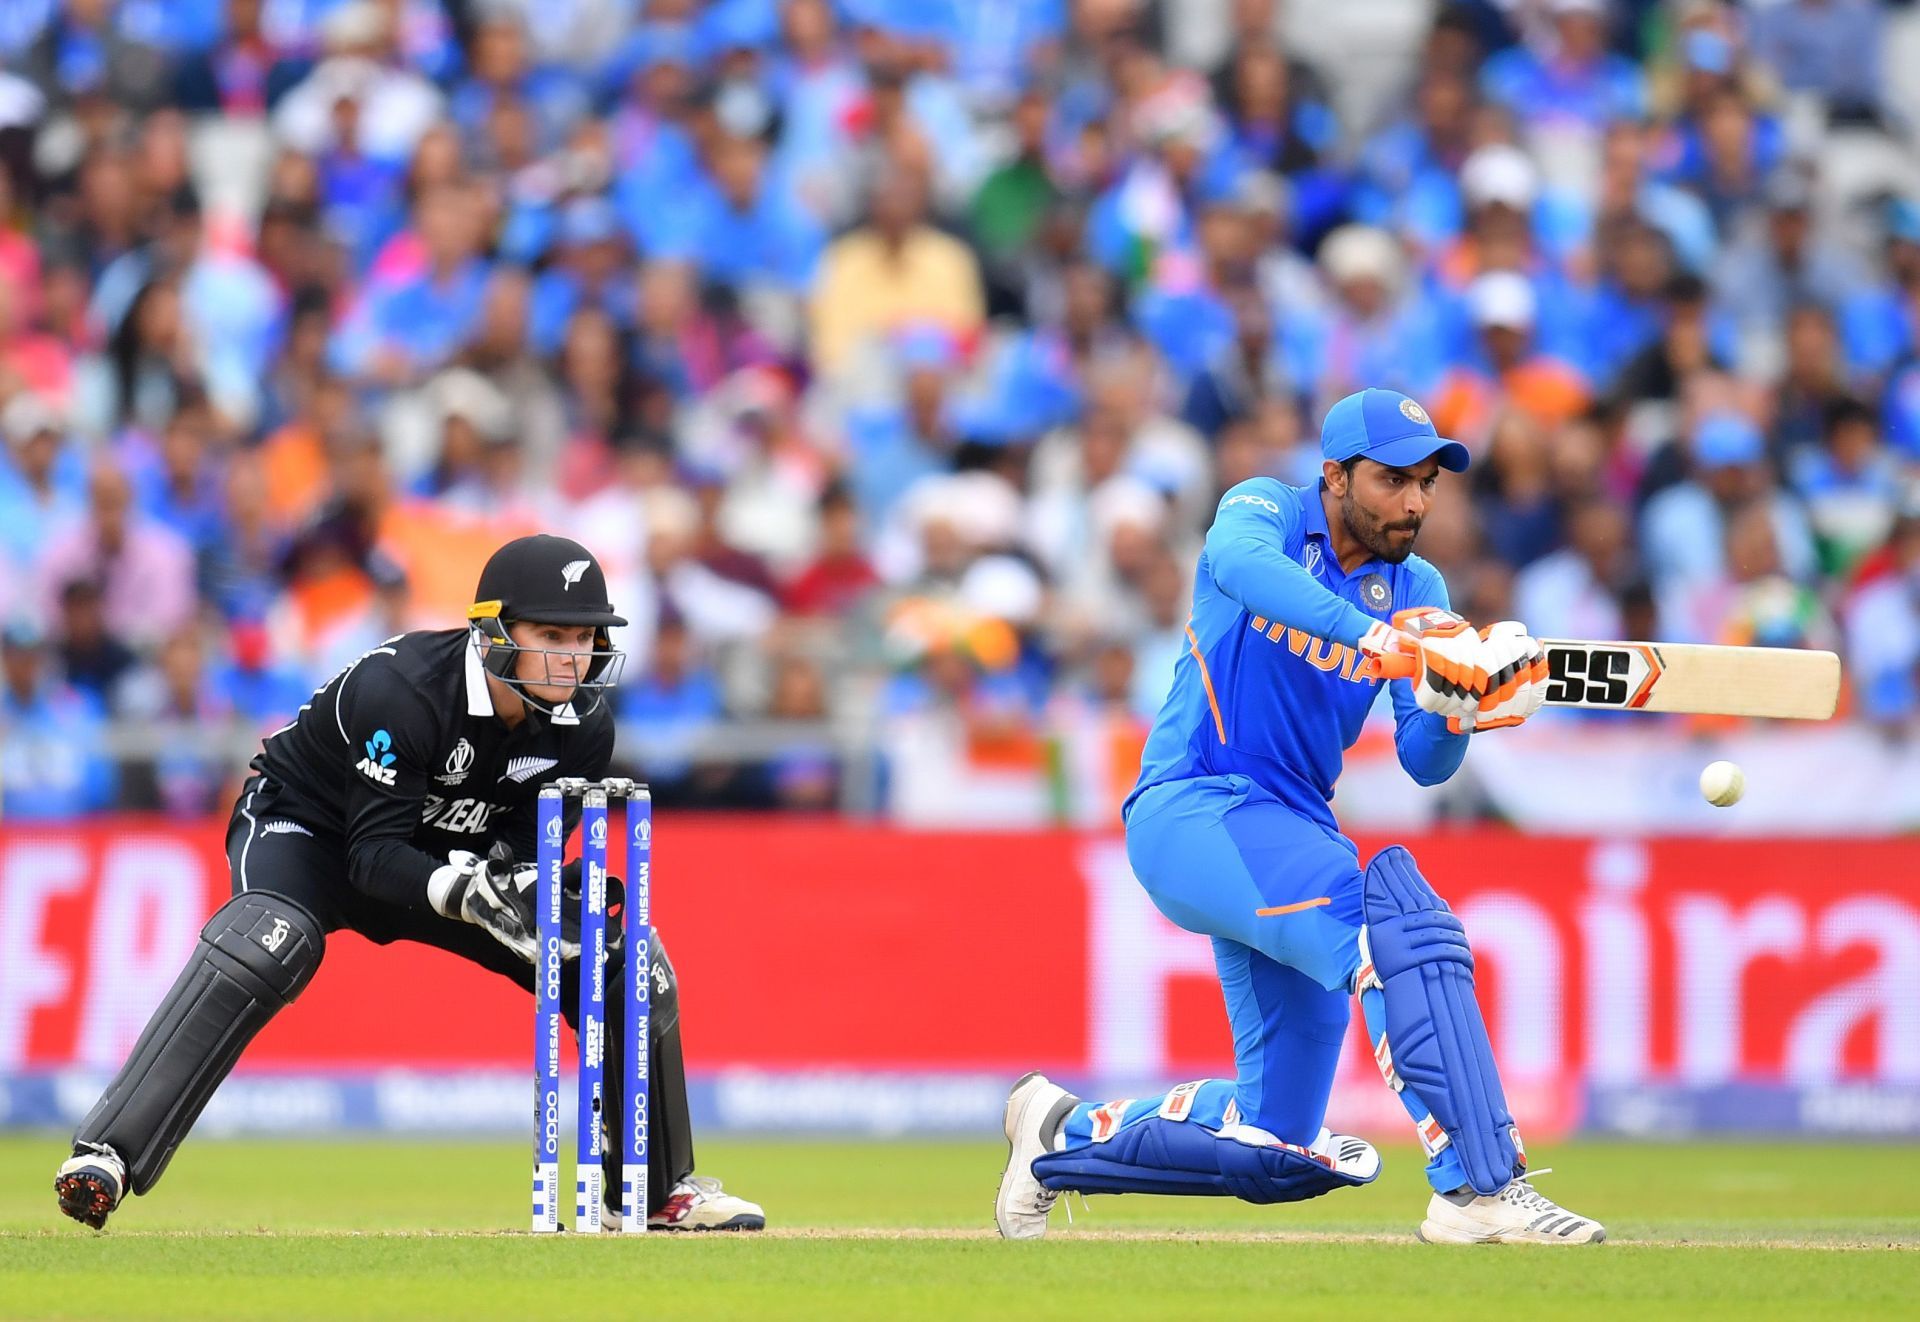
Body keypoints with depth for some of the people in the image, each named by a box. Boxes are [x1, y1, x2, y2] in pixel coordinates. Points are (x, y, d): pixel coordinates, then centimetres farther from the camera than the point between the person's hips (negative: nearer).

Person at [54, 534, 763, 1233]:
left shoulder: (584, 727, -15)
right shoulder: (401, 688, -33)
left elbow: (522, 852, -11)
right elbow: (375, 854, -33)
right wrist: (465, 892, -52)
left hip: (449, 857, 6)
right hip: (312, 831, -6)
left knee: (636, 970, -4)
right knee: (266, 943, -39)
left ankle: (663, 1188, 16)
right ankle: (105, 1156, -42)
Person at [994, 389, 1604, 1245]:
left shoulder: (1416, 592, 11)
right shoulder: (1266, 512, -5)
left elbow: (1426, 765, 1)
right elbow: (1240, 561, -31)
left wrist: (1456, 710, -22)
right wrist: (1375, 639, -45)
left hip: (1291, 832, 8)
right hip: (1189, 811, -7)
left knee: (1279, 1154, 8)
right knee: (1392, 910, -33)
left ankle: (1065, 1134, 31)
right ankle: (1479, 1188, -40)